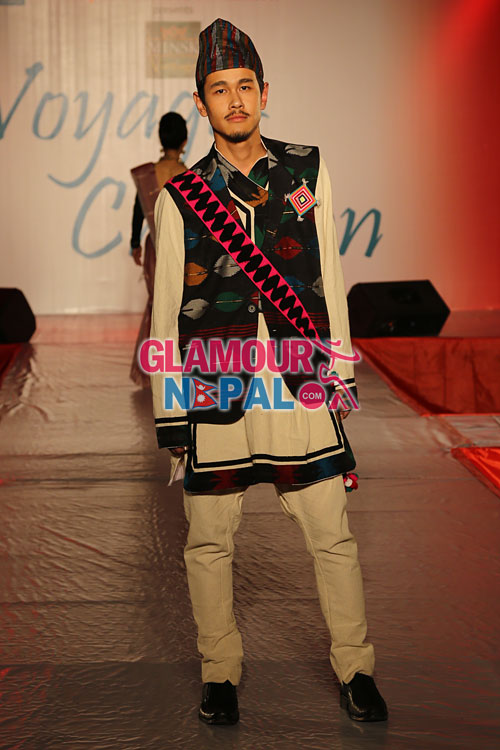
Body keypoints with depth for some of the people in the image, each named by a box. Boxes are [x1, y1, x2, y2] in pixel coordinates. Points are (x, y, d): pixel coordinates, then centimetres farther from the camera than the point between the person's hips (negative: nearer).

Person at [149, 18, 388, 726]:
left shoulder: (308, 171, 6)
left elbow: (329, 279, 11)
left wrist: (342, 373, 10)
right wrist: (167, 412, 3)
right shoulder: (179, 197, 1)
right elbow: (166, 313, 4)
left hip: (300, 387, 1)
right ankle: (220, 672, 27)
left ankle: (354, 669, 22)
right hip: (213, 395, -1)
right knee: (210, 543, 8)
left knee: (333, 537, 4)